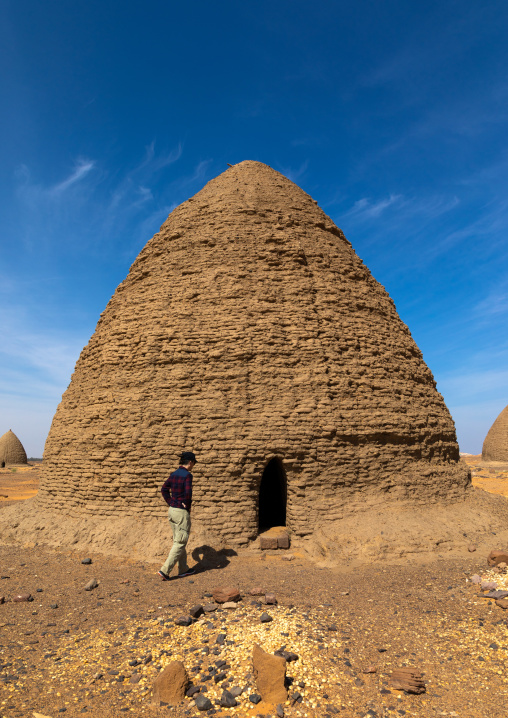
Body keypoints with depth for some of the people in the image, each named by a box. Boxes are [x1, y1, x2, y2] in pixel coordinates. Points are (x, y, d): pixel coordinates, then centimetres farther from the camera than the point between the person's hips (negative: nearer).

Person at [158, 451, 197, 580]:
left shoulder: (174, 474, 8)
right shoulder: (187, 475, -16)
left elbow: (164, 489, 11)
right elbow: (188, 493, -26)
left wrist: (171, 503, 9)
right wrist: (187, 506, -8)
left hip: (172, 511, 9)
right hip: (182, 512, -8)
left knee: (178, 541, 16)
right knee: (180, 543, 0)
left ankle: (183, 569, 27)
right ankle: (165, 570, -3)